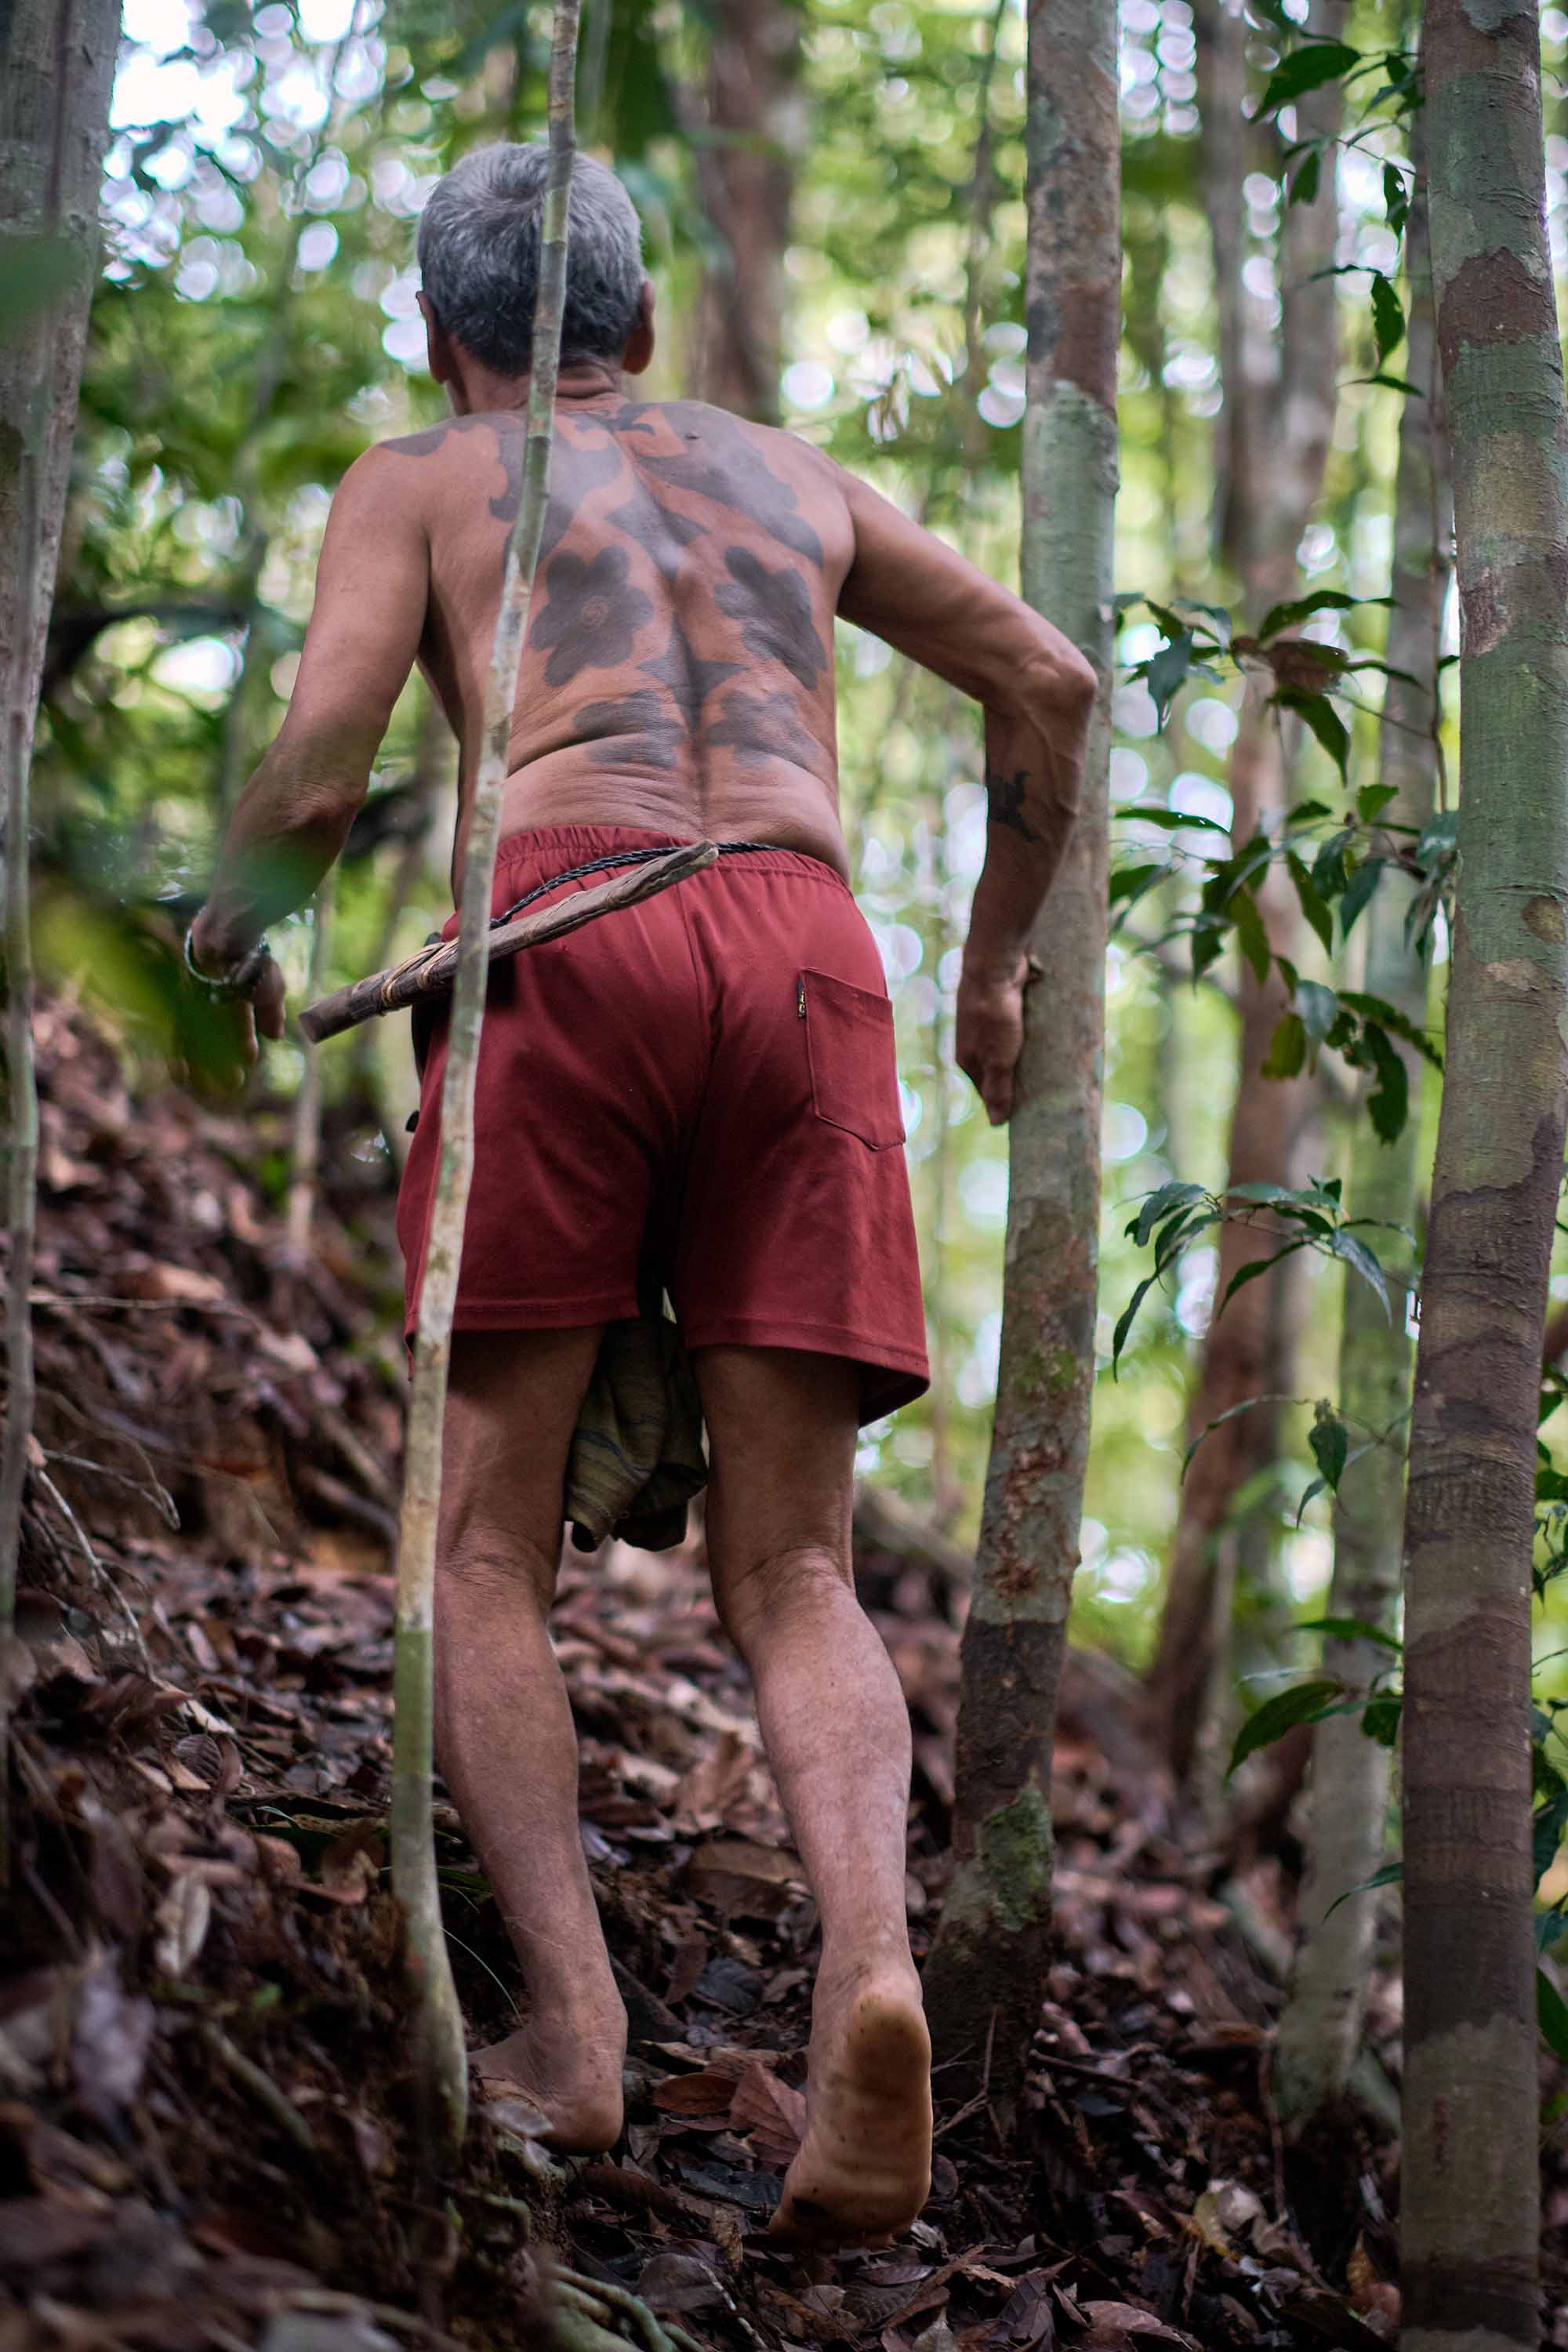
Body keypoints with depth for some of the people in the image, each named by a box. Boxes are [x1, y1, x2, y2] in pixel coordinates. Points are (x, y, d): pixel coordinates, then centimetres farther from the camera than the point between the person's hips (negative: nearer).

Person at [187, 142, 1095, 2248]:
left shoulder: (414, 480, 22)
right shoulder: (788, 472, 33)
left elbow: (319, 767, 5)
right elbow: (1050, 684, 32)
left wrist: (238, 934, 24)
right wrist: (996, 966, 42)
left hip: (567, 933, -3)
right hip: (806, 952, 3)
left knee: (487, 1544, 3)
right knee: (791, 1576, 3)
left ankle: (572, 2028, -16)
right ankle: (869, 1954, -26)